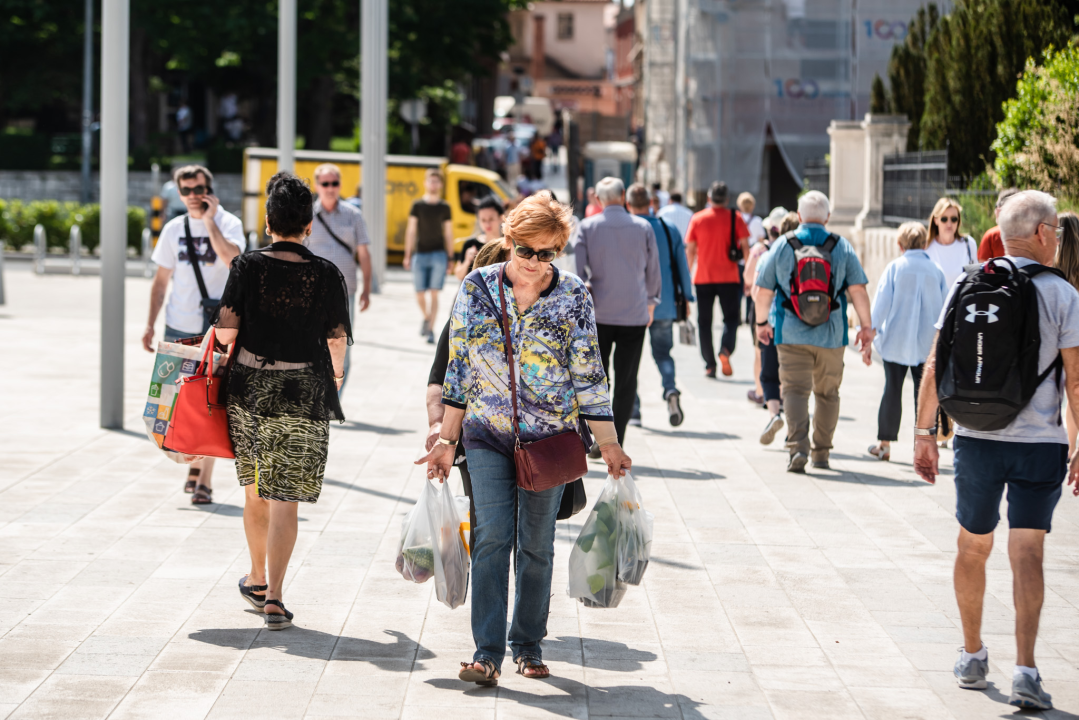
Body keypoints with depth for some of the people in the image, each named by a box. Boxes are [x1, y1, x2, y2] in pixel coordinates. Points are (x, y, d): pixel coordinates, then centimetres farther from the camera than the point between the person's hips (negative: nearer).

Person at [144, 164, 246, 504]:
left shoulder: (228, 223, -3)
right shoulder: (174, 229, 8)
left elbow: (232, 259, -24)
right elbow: (161, 280, 13)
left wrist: (209, 221, -19)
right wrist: (150, 323, 8)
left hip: (217, 328, -4)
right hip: (179, 327, 4)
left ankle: (205, 480, -3)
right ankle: (194, 462, 30)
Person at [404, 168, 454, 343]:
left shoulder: (444, 207, 6)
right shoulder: (417, 206, 4)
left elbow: (448, 233, 9)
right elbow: (411, 231, 4)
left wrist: (450, 257, 6)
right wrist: (408, 255, -1)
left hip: (439, 255, -1)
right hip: (420, 255, 1)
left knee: (434, 294, -9)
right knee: (420, 294, 3)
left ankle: (430, 330, -8)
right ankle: (426, 318, 31)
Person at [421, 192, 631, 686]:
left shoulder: (573, 298, -4)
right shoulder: (477, 289, -1)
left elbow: (589, 376, 1)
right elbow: (459, 367, 6)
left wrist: (609, 445, -1)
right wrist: (447, 439, 6)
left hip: (550, 438, 0)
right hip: (487, 434, 0)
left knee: (536, 545, 7)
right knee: (492, 537, -11)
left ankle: (528, 646, 20)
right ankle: (487, 653, -12)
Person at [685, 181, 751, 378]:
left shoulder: (697, 219, 2)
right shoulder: (735, 219, -1)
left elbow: (690, 250, 3)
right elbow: (745, 247, -3)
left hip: (703, 278, 1)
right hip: (729, 278, -1)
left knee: (704, 321, 8)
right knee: (731, 317, 9)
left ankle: (710, 365, 4)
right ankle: (726, 349, -19)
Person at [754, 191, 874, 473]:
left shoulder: (781, 245, 0)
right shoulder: (842, 247, 0)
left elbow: (763, 290, 4)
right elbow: (858, 290, -4)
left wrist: (762, 322, 18)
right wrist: (866, 326, 5)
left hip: (791, 334, -1)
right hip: (831, 334, 1)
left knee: (795, 389, -3)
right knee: (827, 393, 14)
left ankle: (798, 447, -21)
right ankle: (822, 453, 21)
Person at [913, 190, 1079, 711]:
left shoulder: (966, 286, 2)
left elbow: (935, 366, 1)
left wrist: (924, 433, 7)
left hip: (976, 439, 3)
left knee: (973, 548, 17)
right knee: (1027, 555, -2)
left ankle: (972, 657, 28)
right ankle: (1024, 669, -13)